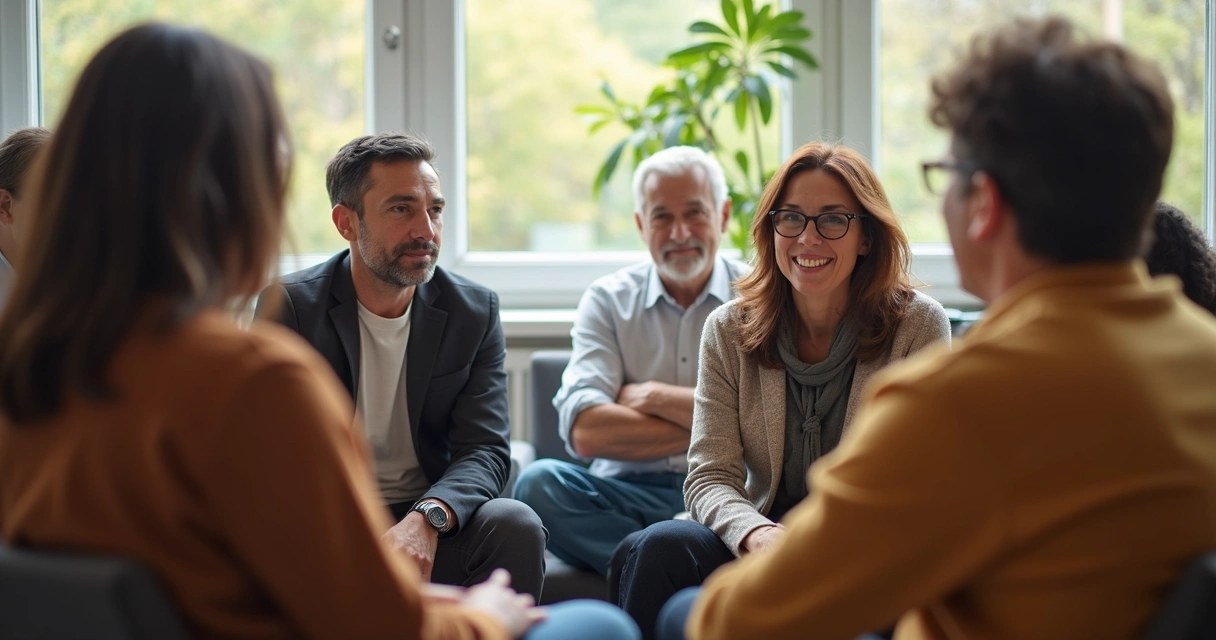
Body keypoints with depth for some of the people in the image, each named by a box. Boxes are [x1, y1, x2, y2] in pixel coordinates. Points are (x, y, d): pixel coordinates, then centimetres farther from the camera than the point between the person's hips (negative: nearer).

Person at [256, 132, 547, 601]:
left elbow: (486, 450, -6)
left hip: (433, 526, 2)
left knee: (515, 526, -28)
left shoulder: (475, 312, 3)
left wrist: (426, 518, -30)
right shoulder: (289, 305, -3)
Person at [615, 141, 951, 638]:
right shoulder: (729, 331, 4)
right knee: (661, 546, -29)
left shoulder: (918, 325, -3)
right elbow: (710, 476, -3)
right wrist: (757, 535, -27)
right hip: (766, 530, 3)